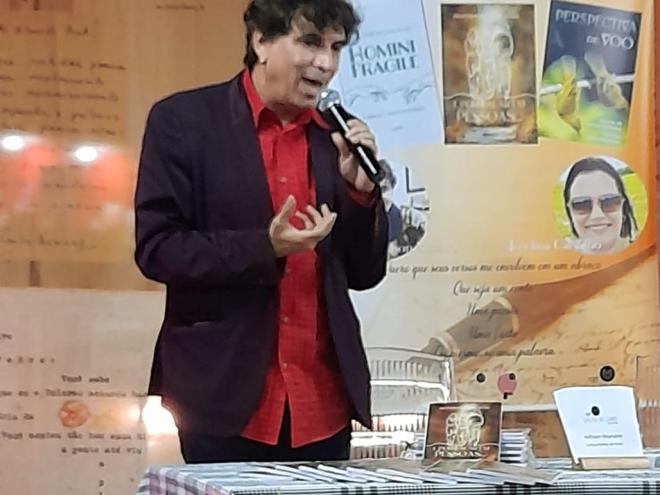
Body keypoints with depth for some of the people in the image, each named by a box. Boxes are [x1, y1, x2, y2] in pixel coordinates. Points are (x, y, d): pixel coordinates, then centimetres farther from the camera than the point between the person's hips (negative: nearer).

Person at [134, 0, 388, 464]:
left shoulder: (334, 135, 10)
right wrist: (265, 247, -19)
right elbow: (156, 248, -9)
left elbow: (364, 274, 11)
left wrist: (360, 187, -5)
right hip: (225, 396, -4)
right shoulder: (184, 121, -3)